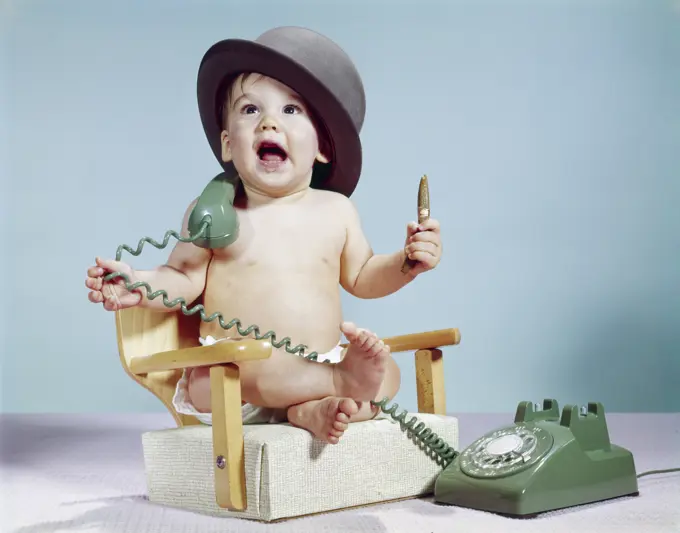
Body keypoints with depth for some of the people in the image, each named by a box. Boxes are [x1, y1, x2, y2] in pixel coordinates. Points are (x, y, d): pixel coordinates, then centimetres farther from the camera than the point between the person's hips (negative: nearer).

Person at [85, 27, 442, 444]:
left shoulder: (336, 210, 7)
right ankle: (340, 381, -36)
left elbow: (362, 278, 17)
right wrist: (141, 285, -16)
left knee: (387, 373, -17)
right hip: (235, 368, -3)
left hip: (323, 361, 4)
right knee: (203, 383, -34)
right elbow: (185, 278, 3)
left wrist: (408, 261, 0)